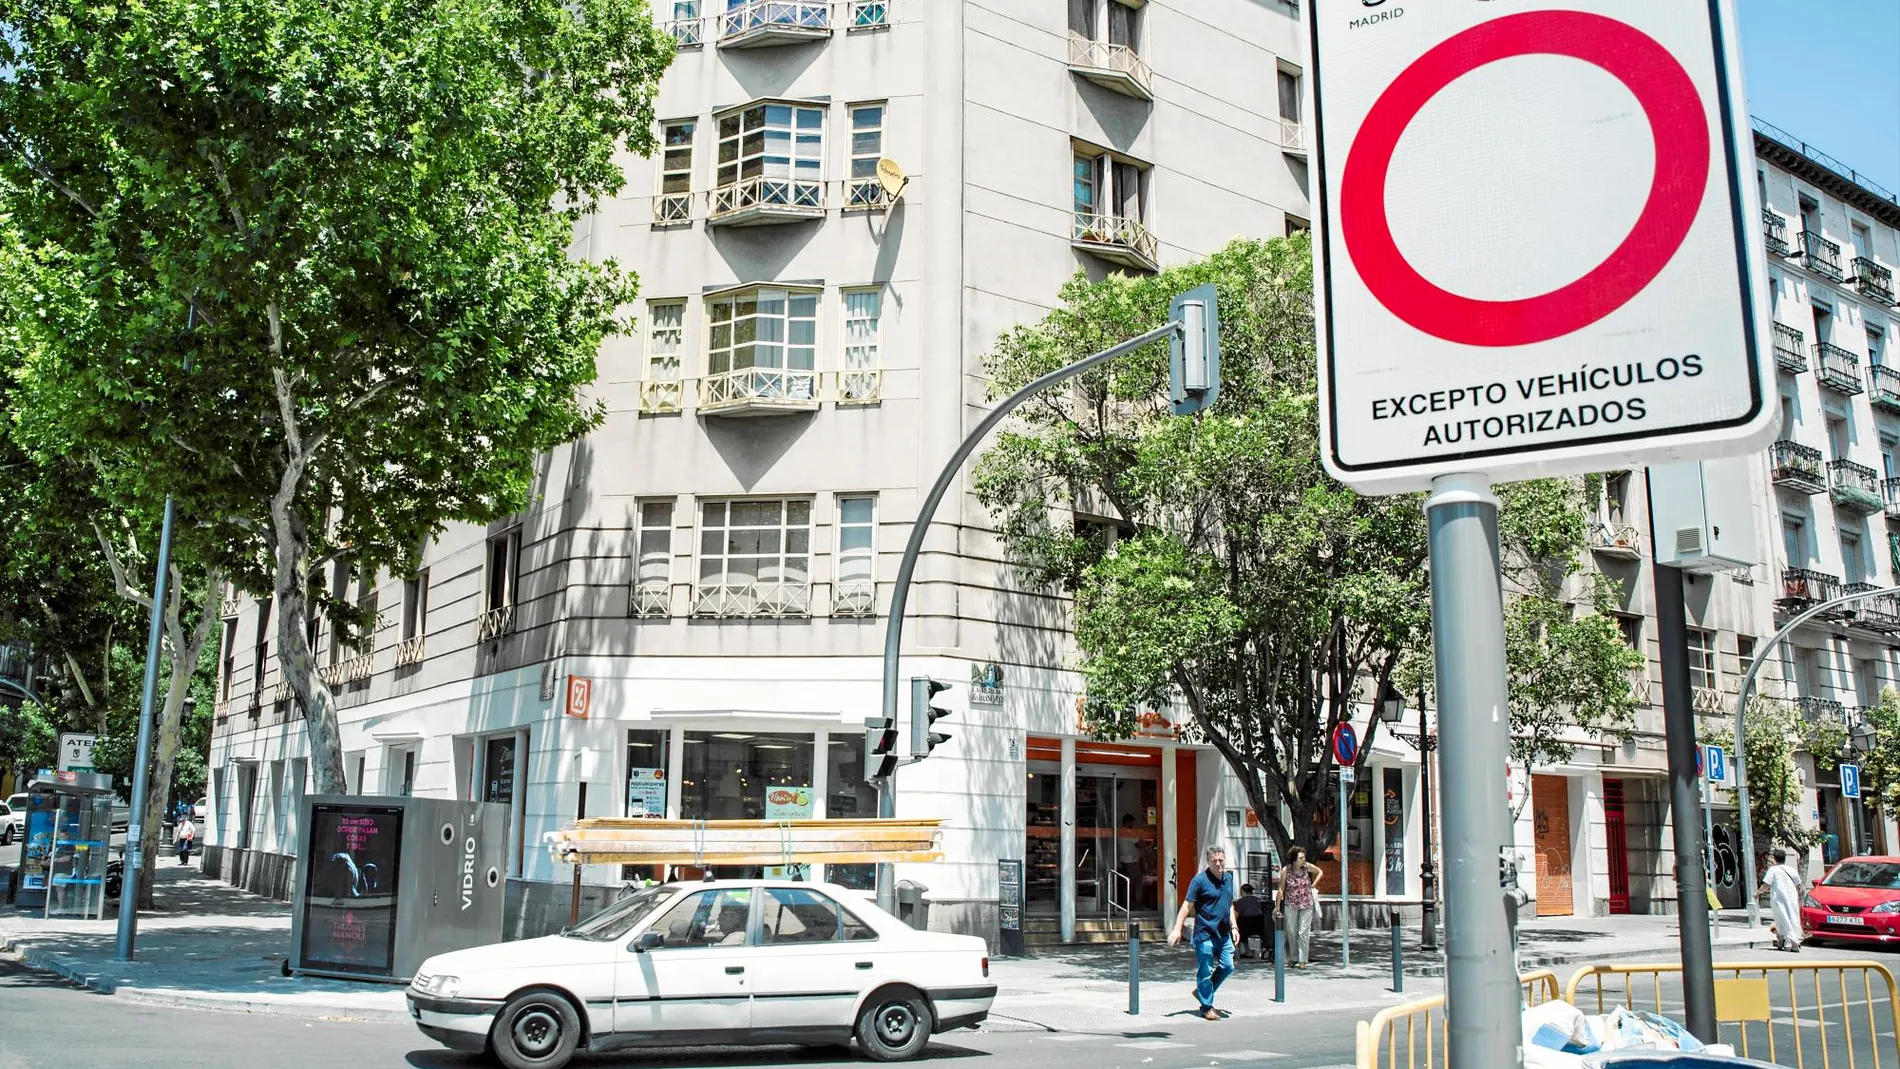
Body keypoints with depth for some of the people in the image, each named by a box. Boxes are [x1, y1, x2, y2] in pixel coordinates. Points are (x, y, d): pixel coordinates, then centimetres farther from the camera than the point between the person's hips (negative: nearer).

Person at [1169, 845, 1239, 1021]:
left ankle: (1201, 992, 27)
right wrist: (1177, 929, -17)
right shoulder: (1200, 880, -11)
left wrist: (1234, 926, 15)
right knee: (1205, 971, 0)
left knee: (1227, 967, 8)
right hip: (1205, 934, -7)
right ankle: (1207, 1007, 13)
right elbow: (1187, 905, -12)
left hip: (1223, 934, 7)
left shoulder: (1228, 878, 10)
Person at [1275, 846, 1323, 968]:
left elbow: (1319, 872, 12)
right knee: (1291, 932, 6)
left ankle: (1302, 960, 1)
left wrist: (1313, 885, 2)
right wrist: (1277, 907, -2)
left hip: (1307, 904, 0)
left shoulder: (1307, 866, -9)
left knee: (1304, 932, -3)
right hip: (1290, 905, 0)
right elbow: (1281, 889, -5)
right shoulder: (1286, 871, -12)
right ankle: (1294, 958, 20)